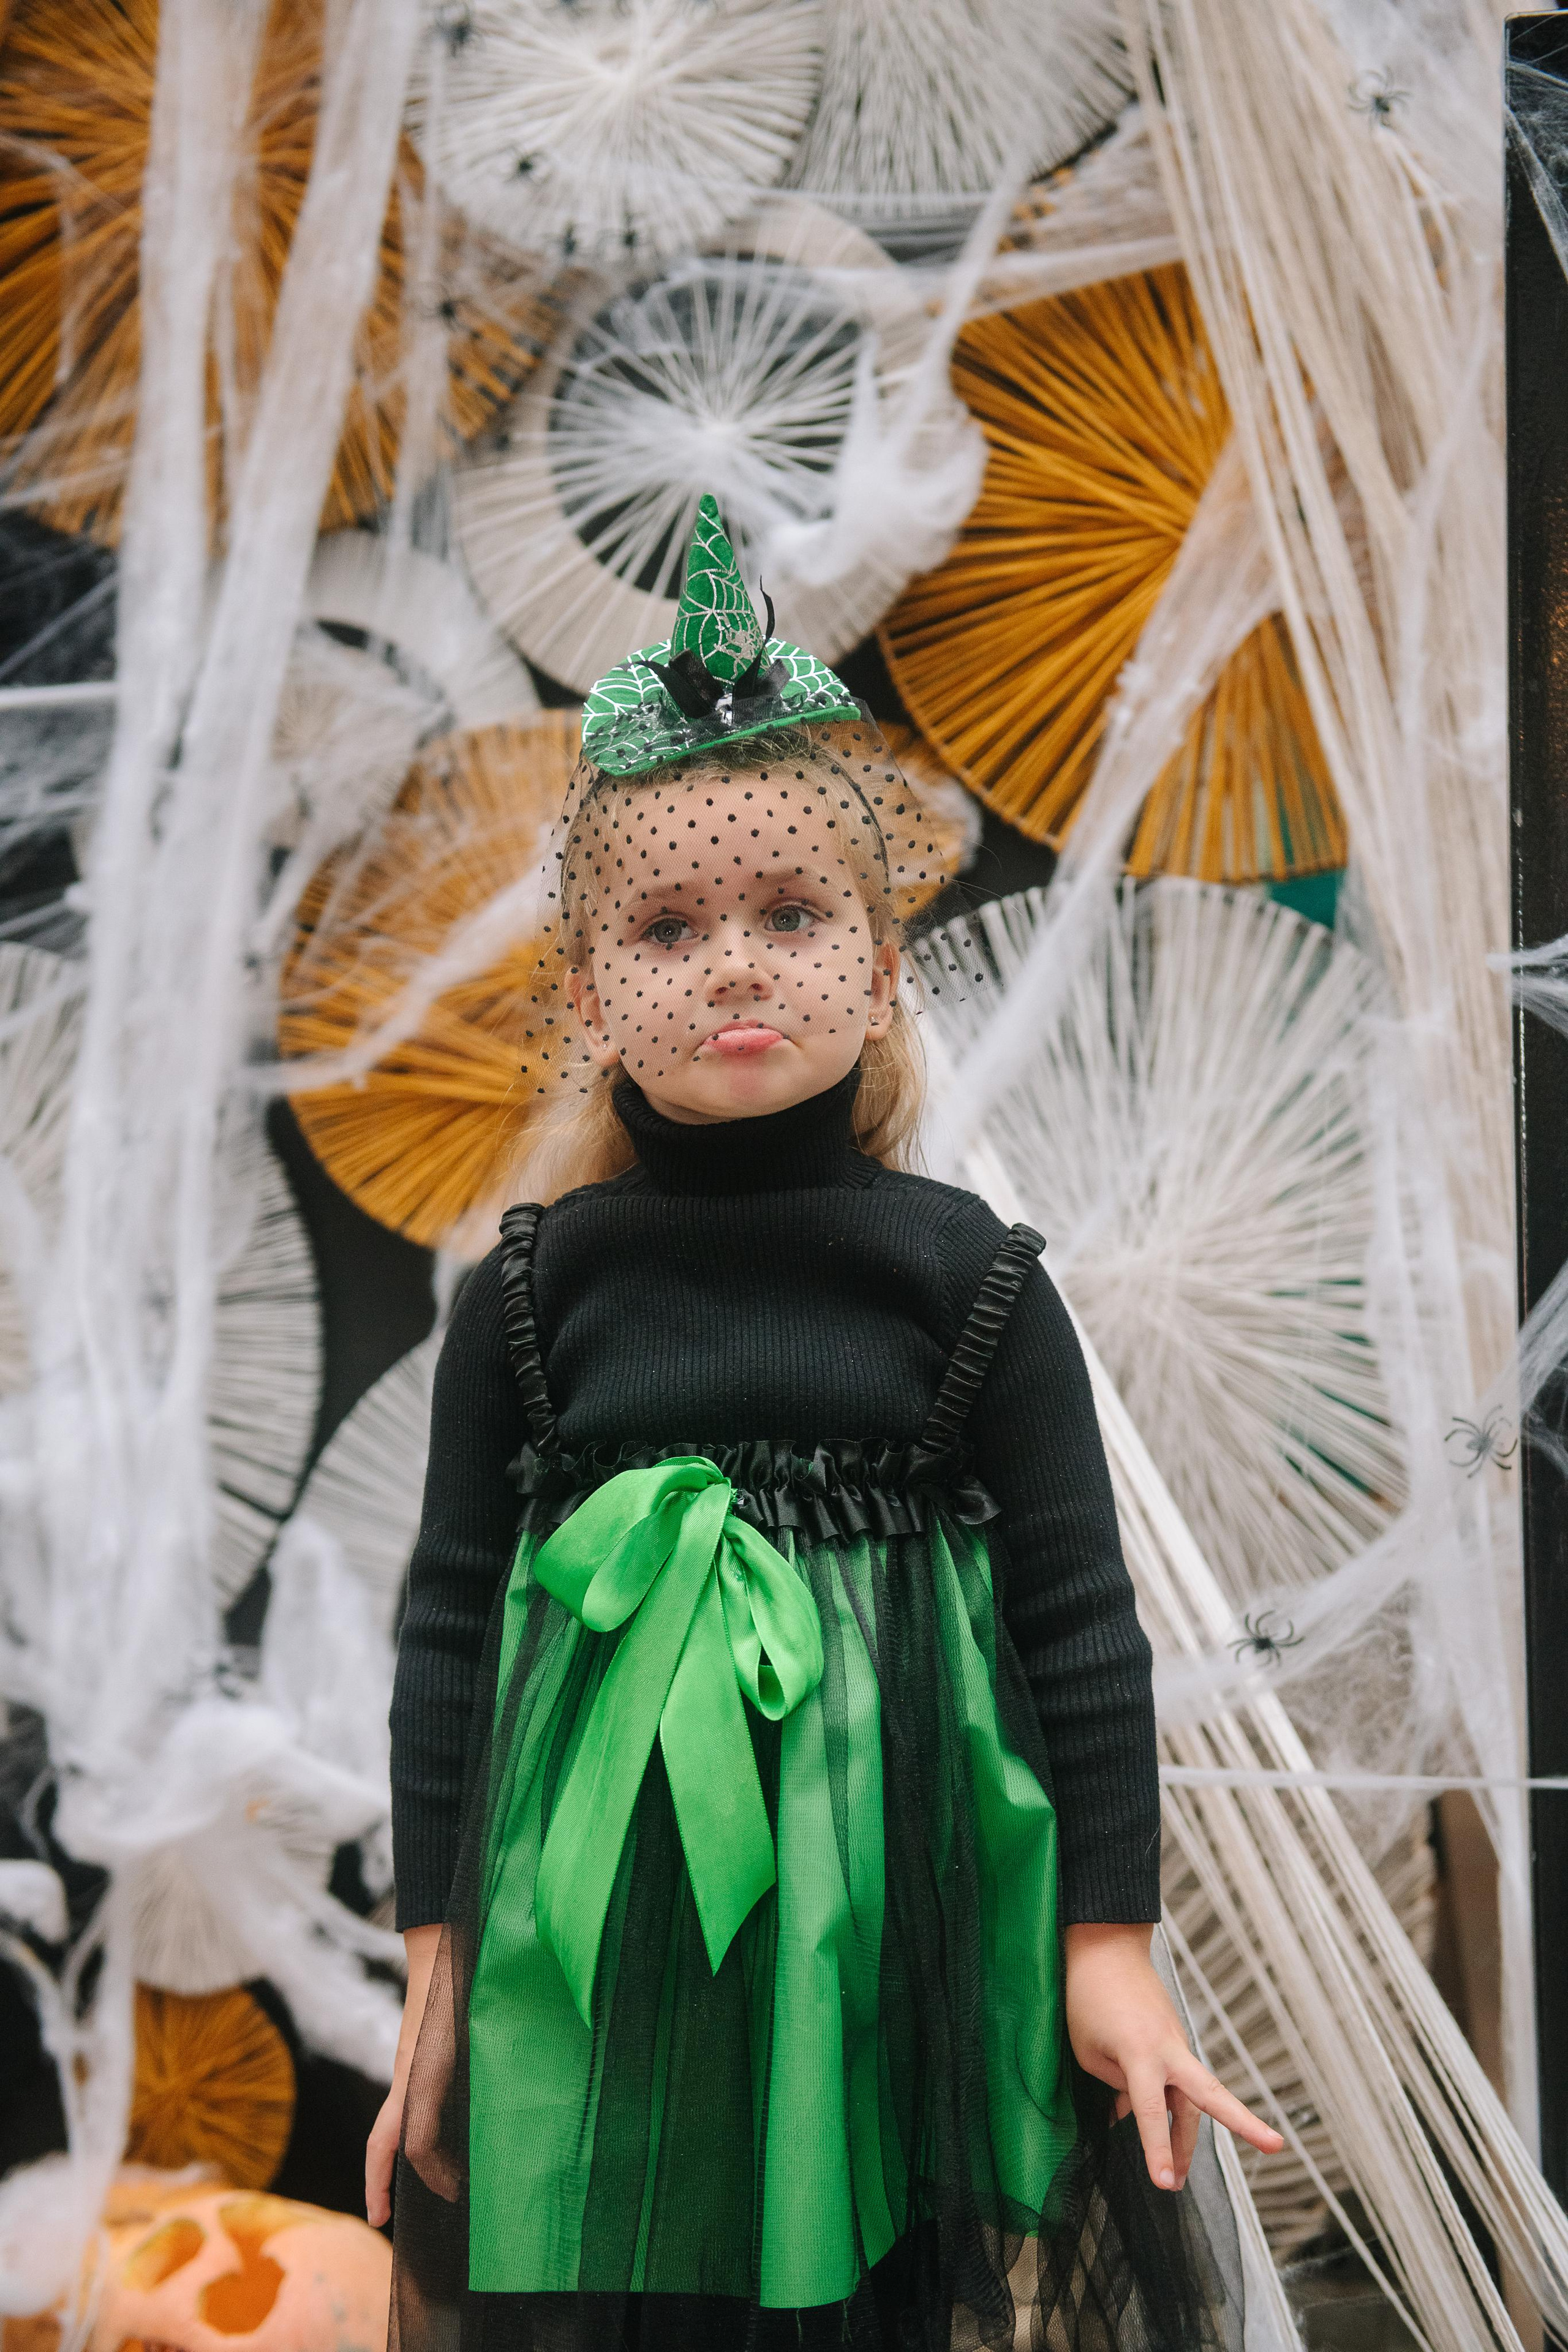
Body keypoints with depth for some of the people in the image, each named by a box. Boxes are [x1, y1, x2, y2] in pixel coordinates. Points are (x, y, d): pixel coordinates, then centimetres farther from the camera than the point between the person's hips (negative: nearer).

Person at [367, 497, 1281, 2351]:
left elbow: (1081, 1619, 1)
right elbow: (450, 1623, 4)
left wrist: (1112, 1942, 0)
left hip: (887, 1947, 0)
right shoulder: (537, 1288, 0)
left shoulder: (965, 1274, -2)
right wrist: (437, 1962, 4)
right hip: (593, 1960, 1)